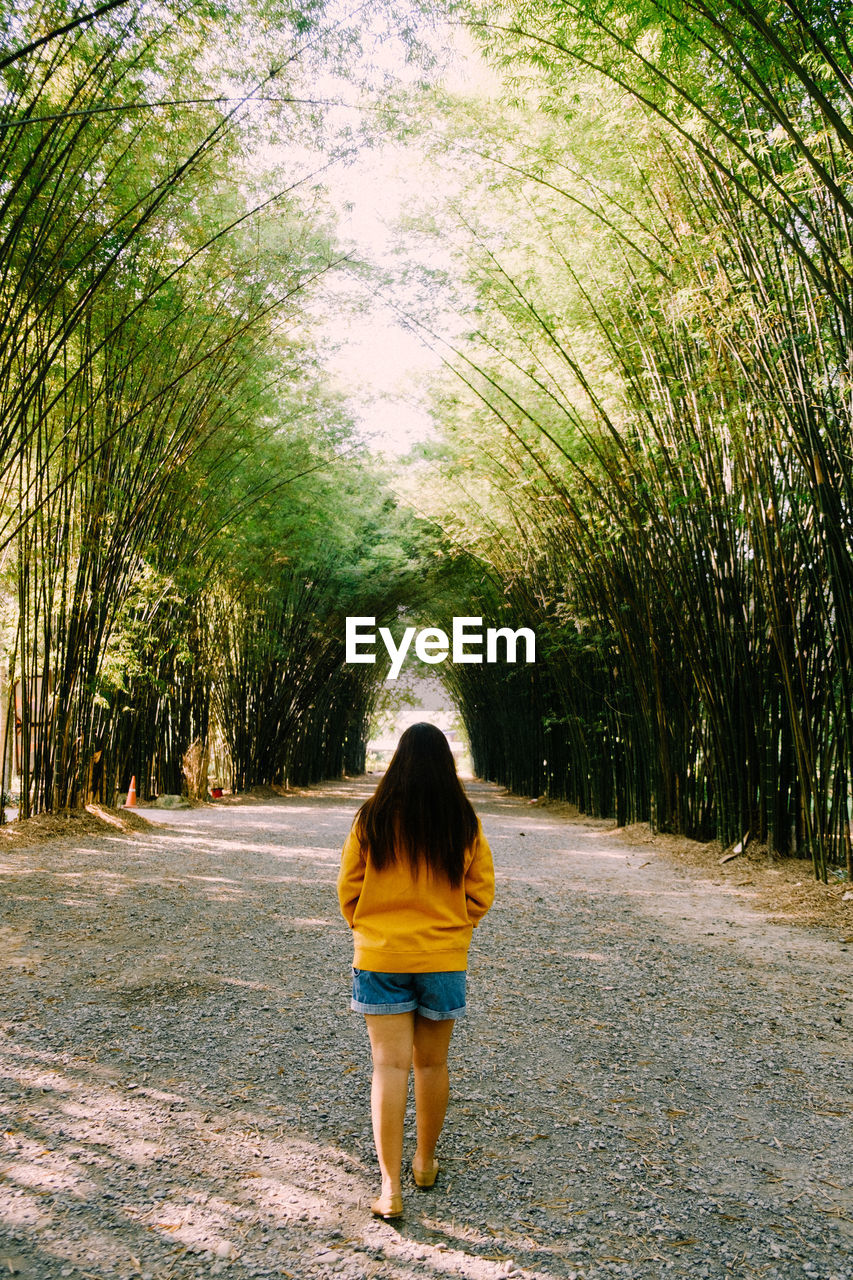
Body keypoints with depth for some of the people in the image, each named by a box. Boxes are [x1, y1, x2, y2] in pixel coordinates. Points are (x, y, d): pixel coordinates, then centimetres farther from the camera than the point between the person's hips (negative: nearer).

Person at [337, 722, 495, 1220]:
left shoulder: (373, 819, -8)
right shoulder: (465, 823, -6)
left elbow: (349, 889, -1)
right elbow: (480, 893, 2)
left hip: (381, 956, -1)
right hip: (443, 960, 1)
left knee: (390, 1067, 3)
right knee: (432, 1064, 16)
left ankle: (391, 1187, 1)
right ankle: (425, 1163, 33)